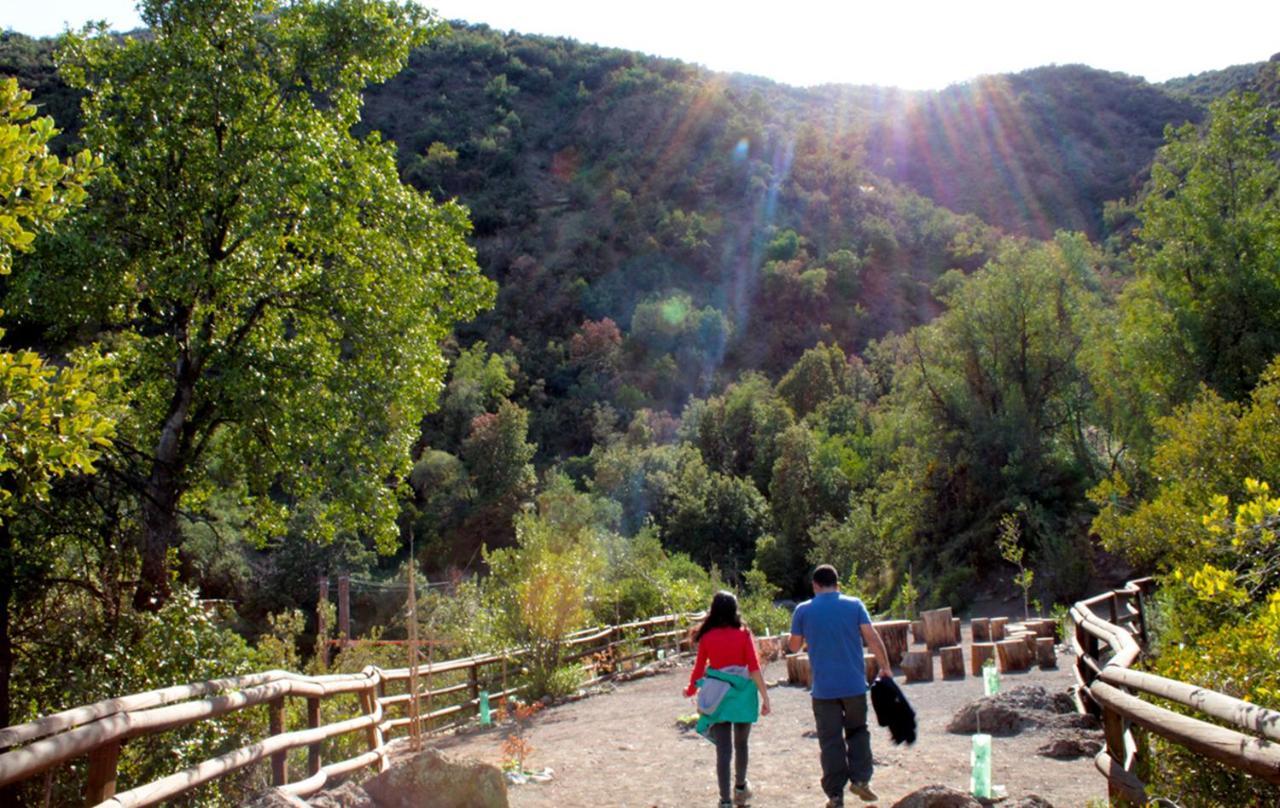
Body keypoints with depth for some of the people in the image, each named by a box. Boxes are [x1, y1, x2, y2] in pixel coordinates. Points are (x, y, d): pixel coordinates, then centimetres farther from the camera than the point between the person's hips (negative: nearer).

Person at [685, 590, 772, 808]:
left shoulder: (706, 637, -3)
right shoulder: (743, 634, -5)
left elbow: (699, 668, 3)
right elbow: (754, 668, -9)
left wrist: (690, 690, 20)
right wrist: (765, 697, -6)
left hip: (717, 697, 0)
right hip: (742, 694, 0)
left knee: (723, 749, 4)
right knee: (740, 744, 20)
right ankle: (740, 788, 38)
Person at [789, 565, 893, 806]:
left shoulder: (803, 610, -1)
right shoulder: (855, 605, 0)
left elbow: (794, 646, 7)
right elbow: (872, 638, -5)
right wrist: (885, 668, 4)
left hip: (823, 688, -1)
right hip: (854, 684, 1)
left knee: (830, 741, 6)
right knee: (858, 731, 20)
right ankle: (860, 779, 9)